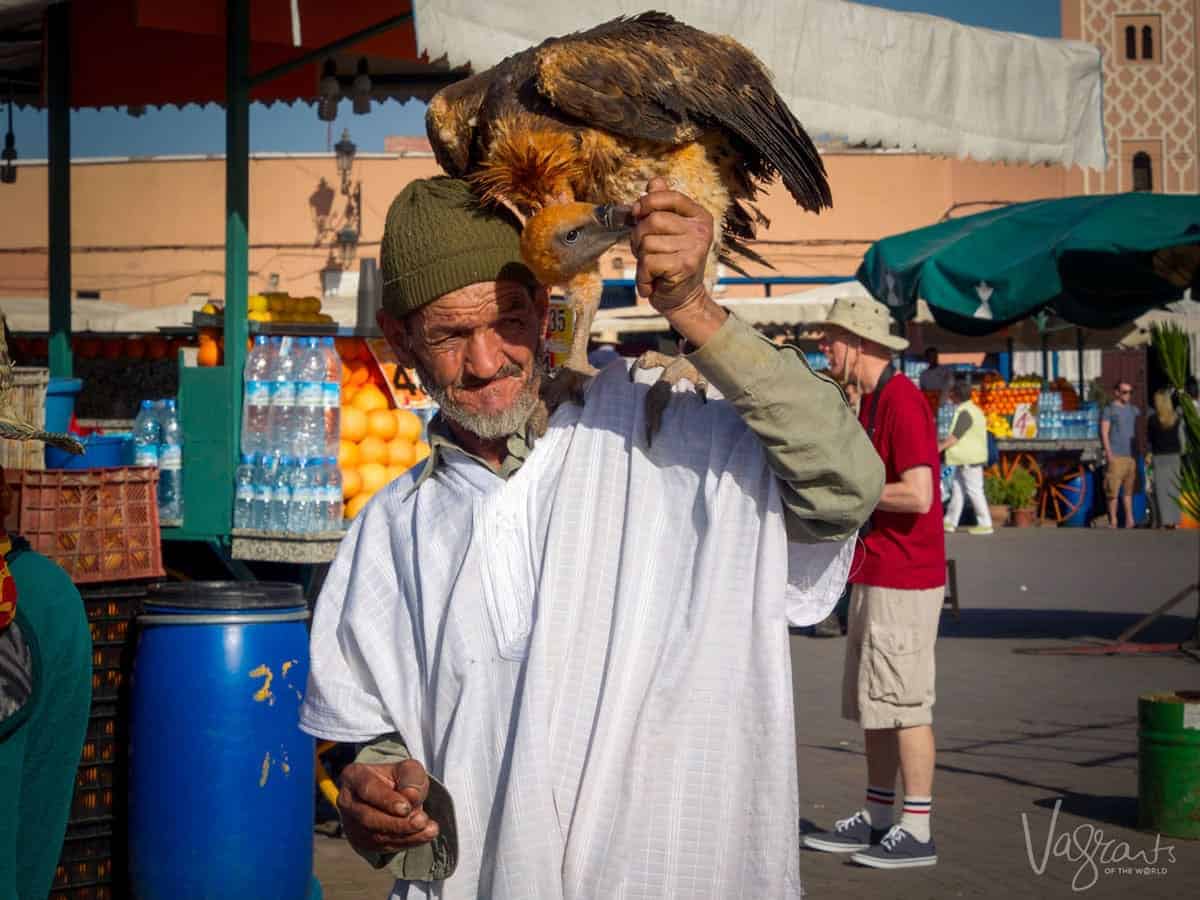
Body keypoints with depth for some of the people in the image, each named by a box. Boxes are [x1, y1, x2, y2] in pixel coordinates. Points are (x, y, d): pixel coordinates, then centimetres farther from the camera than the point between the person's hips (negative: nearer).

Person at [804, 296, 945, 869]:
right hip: (874, 577, 11)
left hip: (903, 580, -11)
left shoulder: (901, 402, -16)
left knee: (903, 704, -6)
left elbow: (917, 495, -24)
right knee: (871, 702, 14)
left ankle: (917, 832, 1)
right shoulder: (872, 400, 17)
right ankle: (876, 821, 22)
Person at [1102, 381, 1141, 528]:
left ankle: (1129, 520, 6)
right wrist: (1108, 453, -12)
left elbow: (1137, 431, 19)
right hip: (1116, 456, -5)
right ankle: (1113, 522, -3)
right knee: (1113, 490, -7)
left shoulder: (1133, 409, 17)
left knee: (1129, 489, 5)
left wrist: (1138, 452, 10)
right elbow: (1104, 432, -4)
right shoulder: (1109, 409, 2)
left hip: (1131, 455, 5)